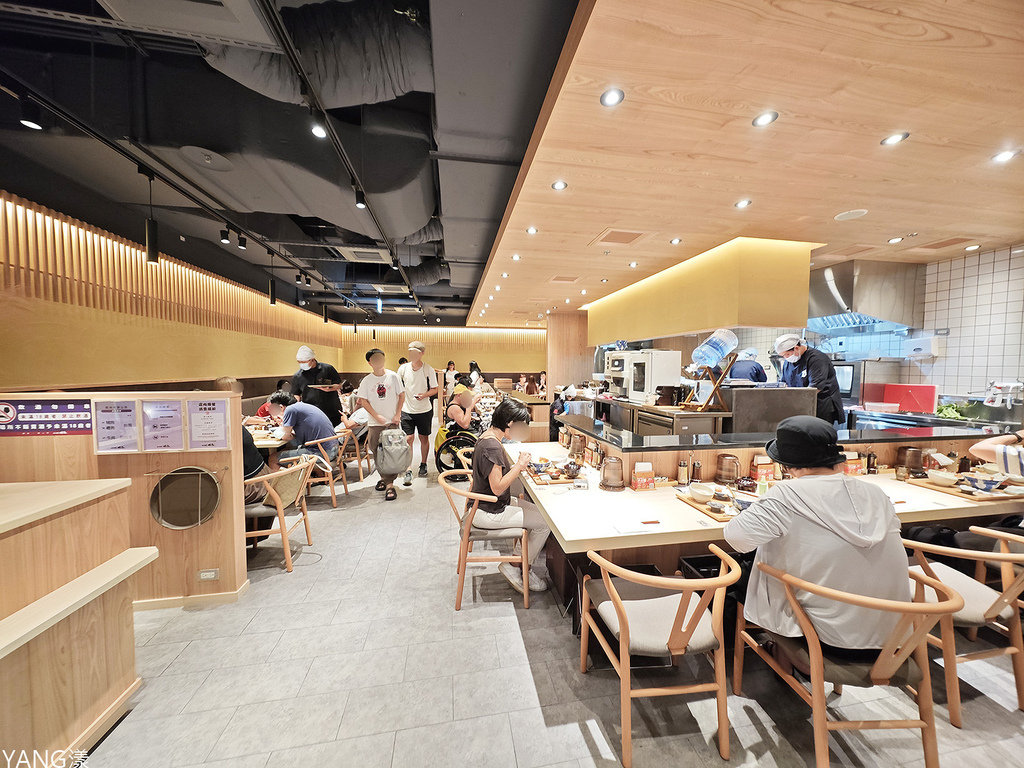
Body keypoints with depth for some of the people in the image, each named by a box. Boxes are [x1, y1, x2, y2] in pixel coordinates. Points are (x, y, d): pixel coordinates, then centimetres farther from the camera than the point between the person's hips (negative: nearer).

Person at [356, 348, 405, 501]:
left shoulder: (393, 376, -1)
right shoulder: (366, 380, 1)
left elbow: (401, 395, 4)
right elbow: (363, 401, 2)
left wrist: (398, 414, -4)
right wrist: (377, 416, -8)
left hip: (392, 421, -2)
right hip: (375, 423, 2)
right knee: (377, 452, 8)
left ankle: (390, 484, -2)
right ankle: (384, 477, 28)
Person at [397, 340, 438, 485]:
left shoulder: (428, 370, -6)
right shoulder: (403, 368, -1)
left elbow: (434, 389, -1)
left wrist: (424, 395, -20)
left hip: (424, 410, 0)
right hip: (407, 410, 1)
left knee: (424, 438, 11)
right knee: (408, 439, -5)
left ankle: (423, 465, 30)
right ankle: (408, 471, 1)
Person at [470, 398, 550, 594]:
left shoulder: (488, 437, 5)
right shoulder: (492, 446, -27)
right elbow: (497, 488, -27)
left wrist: (517, 466, 3)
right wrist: (519, 466, -18)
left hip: (493, 505, 10)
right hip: (489, 513, -10)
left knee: (539, 511, 12)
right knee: (545, 522, -5)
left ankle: (518, 563, 19)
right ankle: (513, 567, 11)